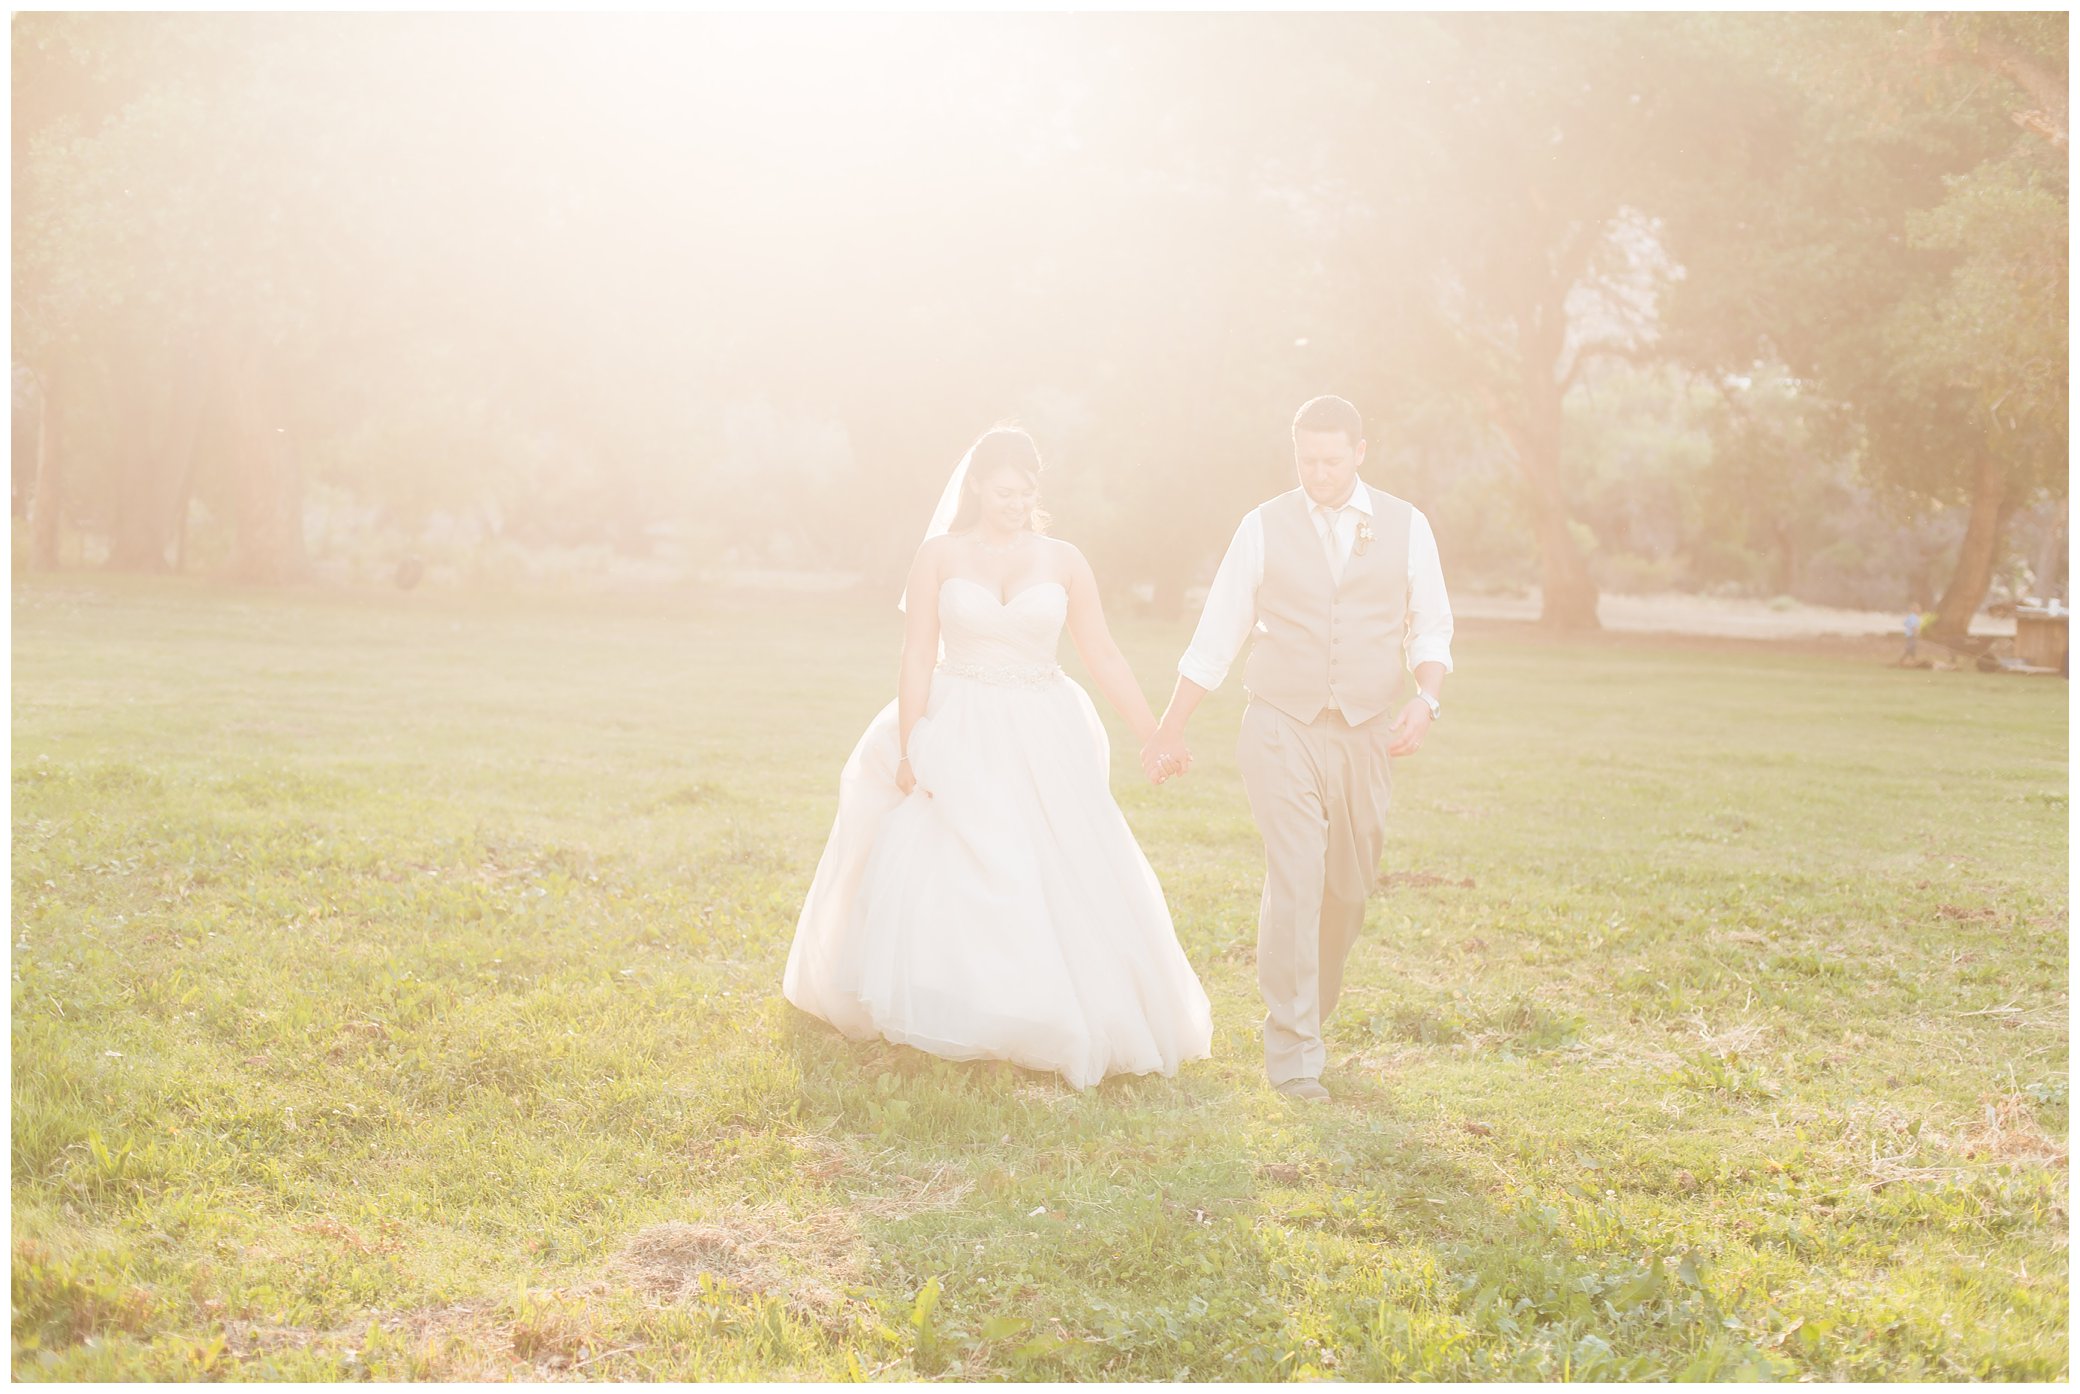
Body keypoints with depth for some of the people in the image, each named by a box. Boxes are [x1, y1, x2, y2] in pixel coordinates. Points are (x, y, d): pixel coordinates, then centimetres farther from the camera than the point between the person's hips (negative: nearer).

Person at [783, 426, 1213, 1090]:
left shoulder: (1063, 562, 3)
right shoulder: (940, 555, 0)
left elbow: (1103, 656, 6)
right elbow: (918, 656, -3)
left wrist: (1154, 737, 3)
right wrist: (910, 751, -10)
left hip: (1043, 744, 1)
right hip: (959, 743, -1)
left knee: (1068, 882, 0)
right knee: (939, 877, -3)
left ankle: (1067, 1027, 15)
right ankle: (938, 1026, 11)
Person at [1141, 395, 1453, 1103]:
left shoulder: (1405, 526, 4)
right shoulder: (1265, 527, 1)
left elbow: (1431, 627, 8)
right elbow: (1217, 634, 5)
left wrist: (1426, 698, -11)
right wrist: (1170, 728, 6)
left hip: (1366, 734, 2)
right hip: (1283, 730, -2)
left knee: (1347, 889, 9)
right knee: (1294, 879, -13)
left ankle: (1310, 1011, 33)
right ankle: (1292, 1050, -8)